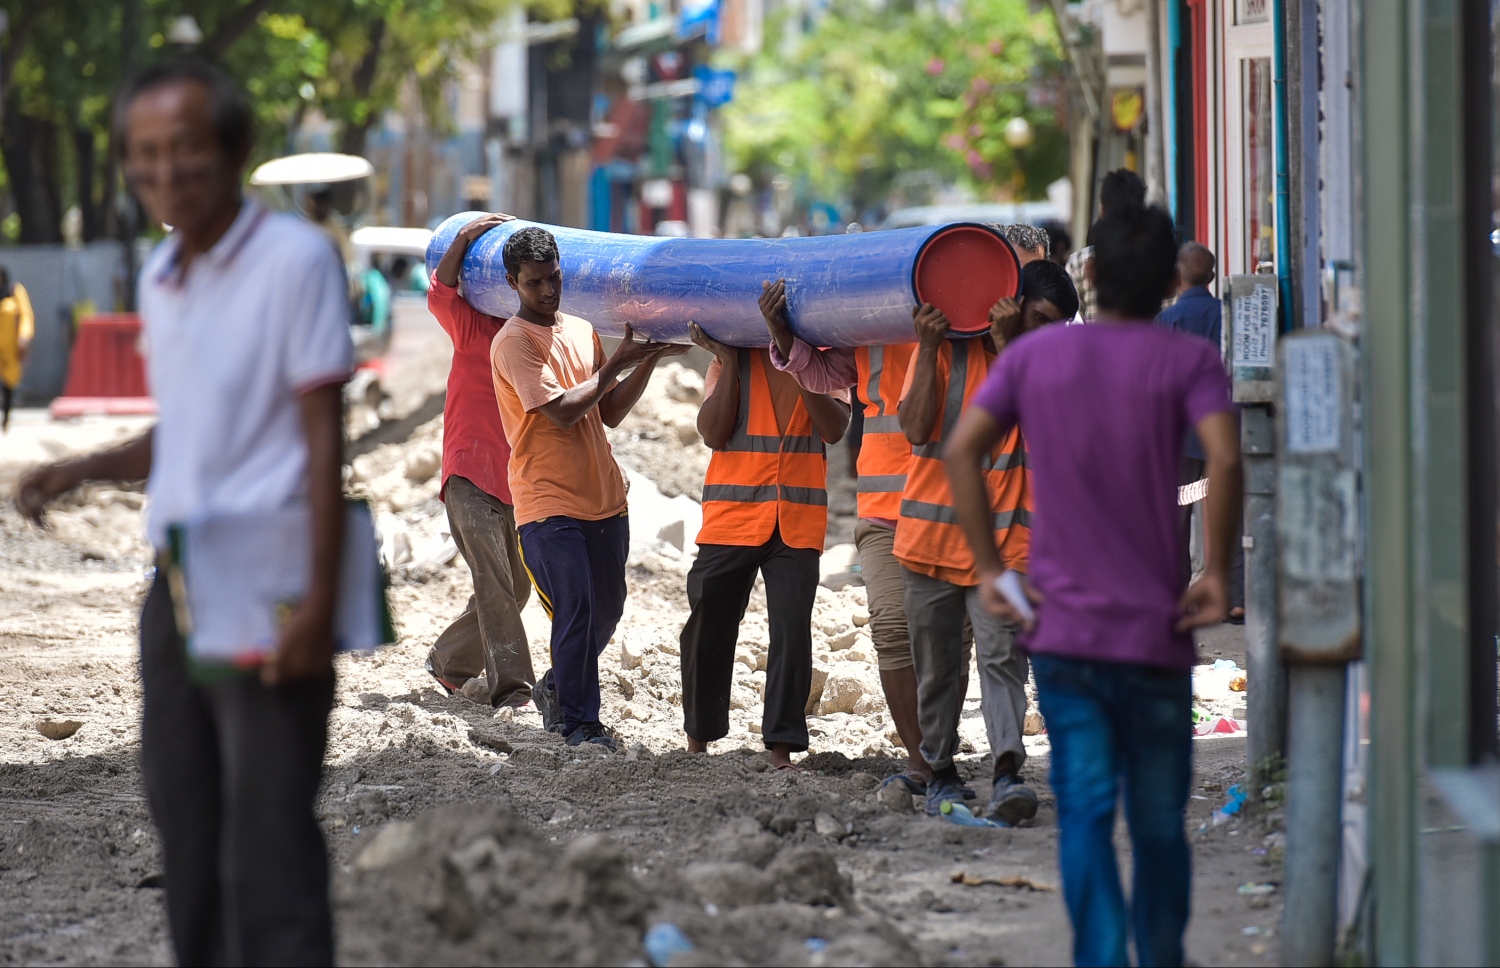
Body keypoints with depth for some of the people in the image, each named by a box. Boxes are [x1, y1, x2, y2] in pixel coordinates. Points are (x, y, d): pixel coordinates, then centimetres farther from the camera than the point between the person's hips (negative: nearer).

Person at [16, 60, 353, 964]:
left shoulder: (295, 258, -11)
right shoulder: (161, 274, 12)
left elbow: (324, 439, -13)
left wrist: (319, 603, -19)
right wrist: (82, 472, 6)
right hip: (176, 585, 8)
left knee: (269, 854, -8)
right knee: (188, 843, 13)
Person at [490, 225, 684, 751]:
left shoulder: (582, 331, 13)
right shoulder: (514, 343, -9)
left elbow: (610, 412, 11)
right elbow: (563, 410, -17)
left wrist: (647, 361, 0)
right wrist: (617, 363, -12)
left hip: (604, 497, 7)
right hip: (548, 503, -7)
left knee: (607, 609, 12)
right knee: (576, 609, -11)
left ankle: (558, 688, 33)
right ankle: (578, 723, -2)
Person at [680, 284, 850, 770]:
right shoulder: (731, 358, 4)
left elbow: (834, 429, -11)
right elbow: (713, 433, -6)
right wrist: (727, 358, -10)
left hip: (798, 524, 0)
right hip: (731, 516, 0)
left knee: (792, 634, -7)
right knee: (708, 633, 7)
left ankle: (782, 747, -3)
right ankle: (698, 738, 24)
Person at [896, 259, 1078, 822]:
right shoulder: (947, 347, 2)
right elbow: (916, 427, -9)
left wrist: (1008, 345, -15)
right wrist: (928, 347, -13)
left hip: (1004, 539, 0)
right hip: (932, 535, 0)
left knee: (1001, 655, -16)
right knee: (937, 664, 9)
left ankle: (1007, 775, -27)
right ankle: (941, 772, 23)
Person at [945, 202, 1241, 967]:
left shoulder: (1033, 355, 6)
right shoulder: (1187, 361, -2)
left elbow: (962, 450, -3)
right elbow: (1225, 458, -19)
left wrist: (988, 568, 1)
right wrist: (1218, 572, -11)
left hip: (1062, 632, 1)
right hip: (1156, 634, -1)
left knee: (1085, 813, -2)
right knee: (1159, 825, 13)